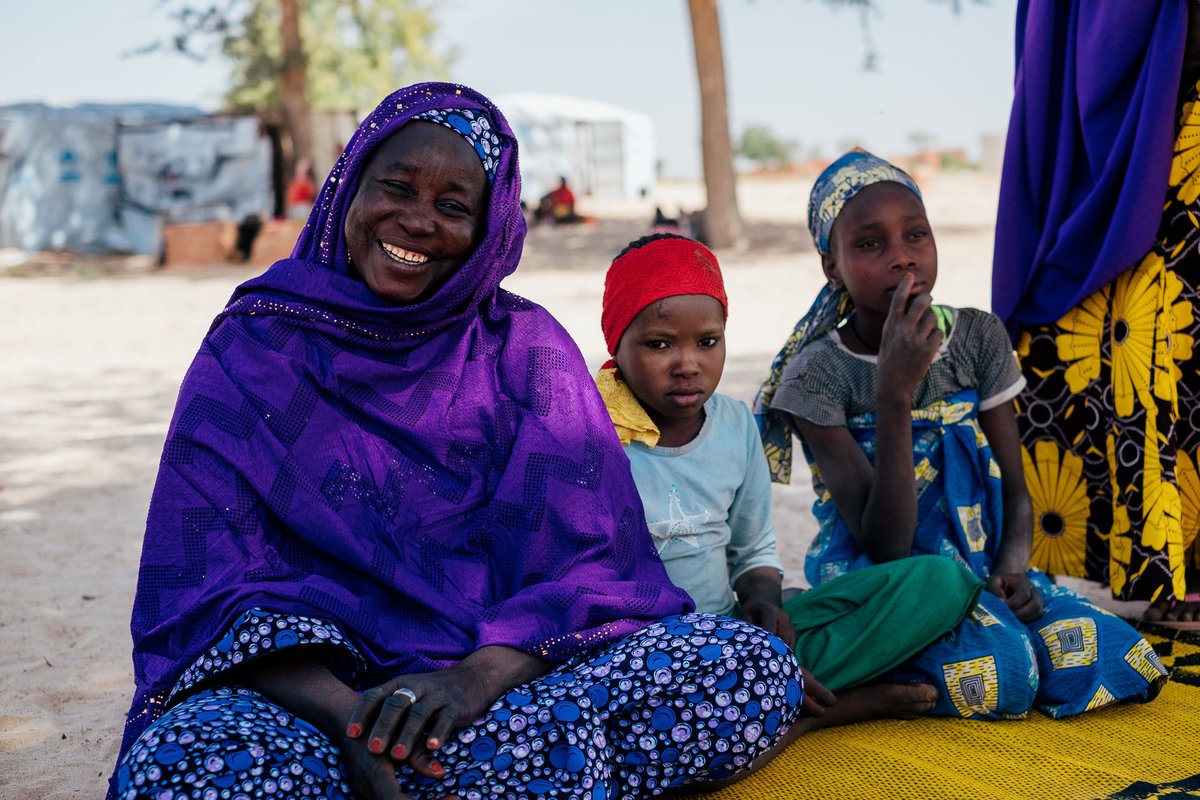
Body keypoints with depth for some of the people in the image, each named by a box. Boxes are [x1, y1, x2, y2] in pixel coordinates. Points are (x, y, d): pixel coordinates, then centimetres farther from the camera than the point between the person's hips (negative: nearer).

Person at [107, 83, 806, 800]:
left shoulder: (525, 346, 7)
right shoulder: (251, 351, 4)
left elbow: (589, 563, -3)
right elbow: (212, 582, -6)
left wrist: (475, 680, -23)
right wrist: (344, 717, -25)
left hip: (504, 669, 3)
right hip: (316, 685, -2)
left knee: (757, 668, -22)